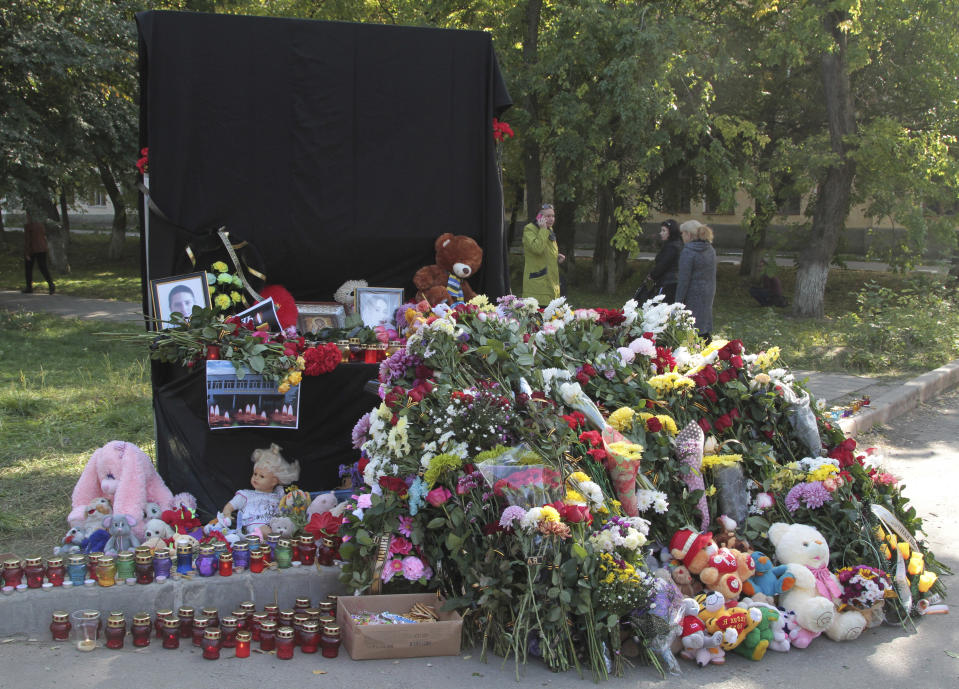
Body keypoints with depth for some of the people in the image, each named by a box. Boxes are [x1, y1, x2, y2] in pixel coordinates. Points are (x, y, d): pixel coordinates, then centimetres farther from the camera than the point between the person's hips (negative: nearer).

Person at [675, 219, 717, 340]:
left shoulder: (688, 252, -17)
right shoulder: (710, 249, 7)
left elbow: (684, 279, -17)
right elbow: (712, 274, 12)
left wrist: (678, 301, -13)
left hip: (693, 295, -8)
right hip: (708, 293, 8)